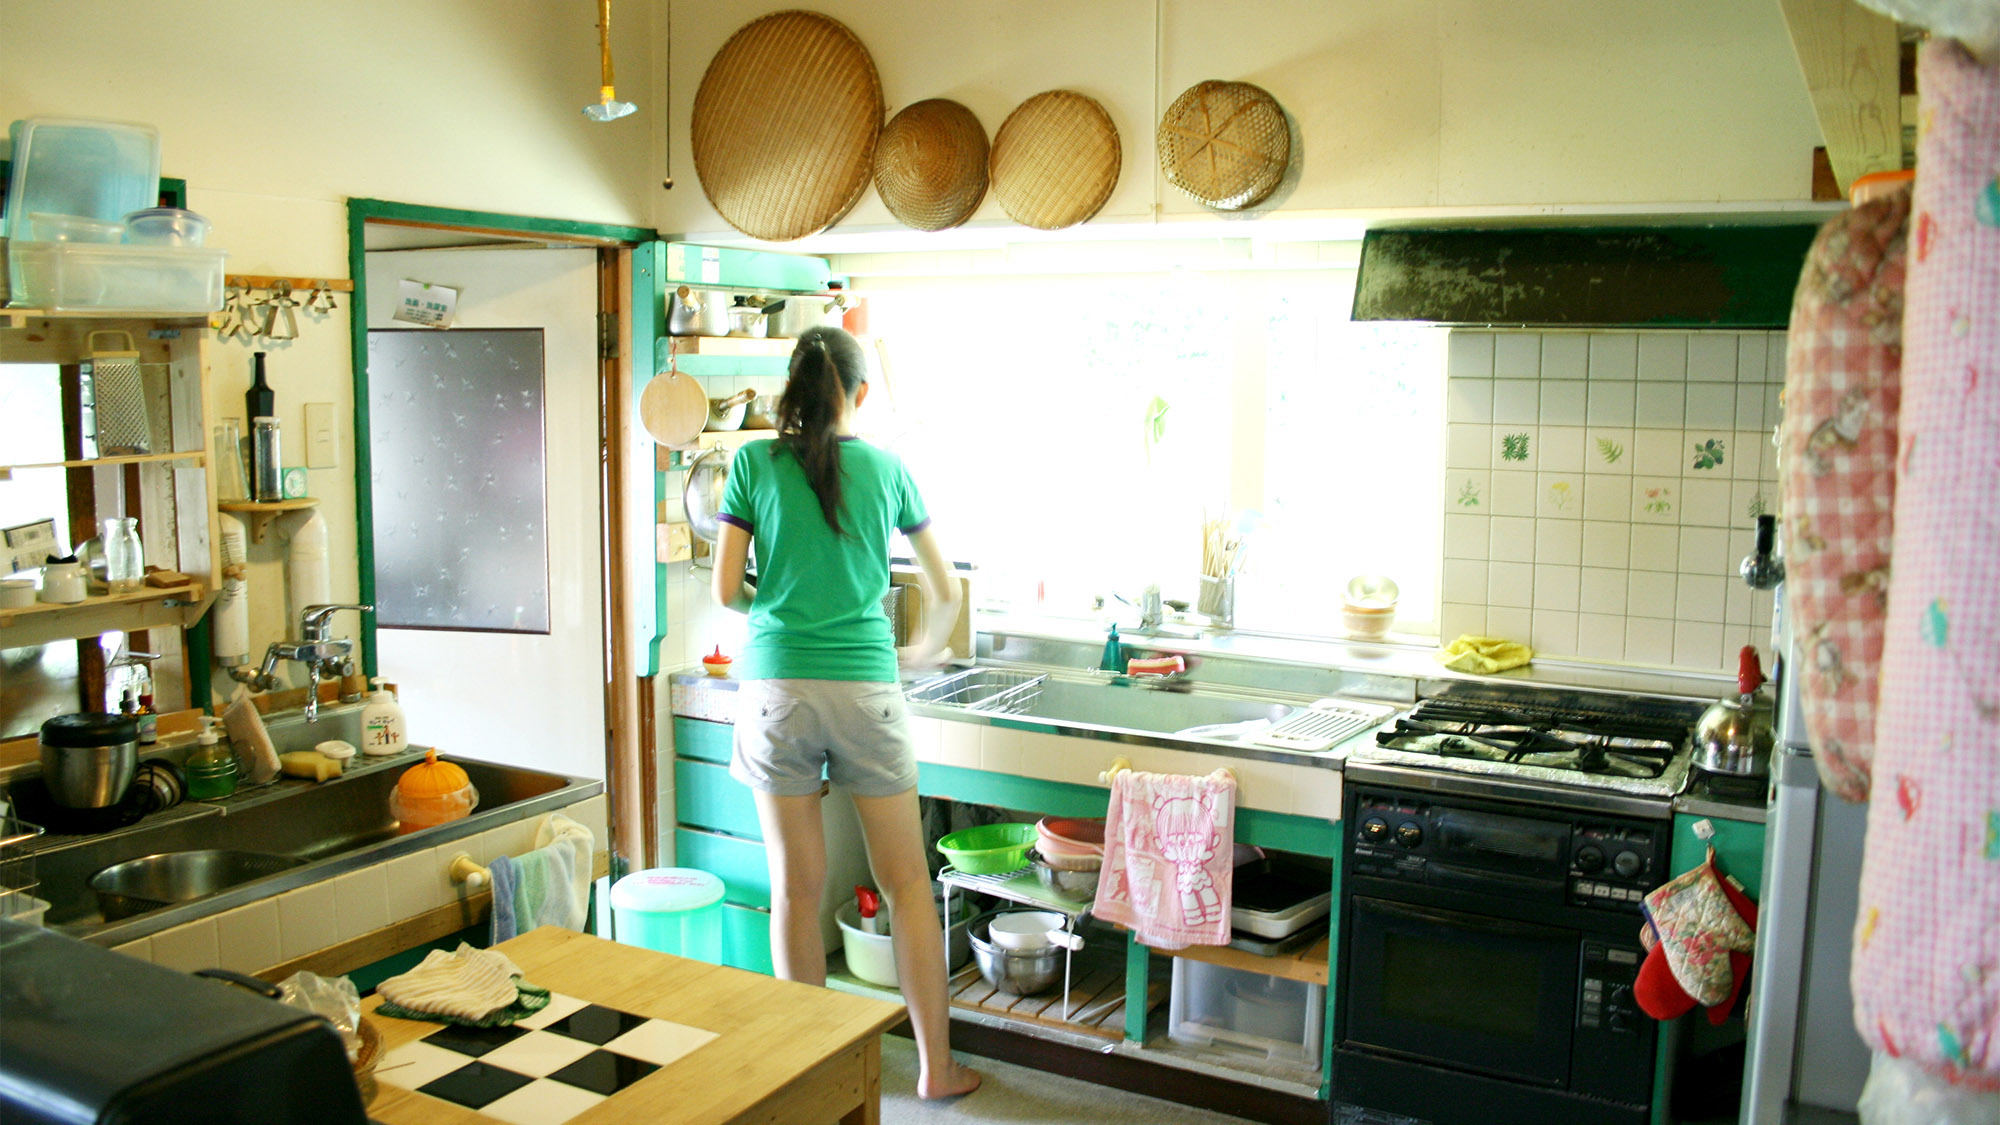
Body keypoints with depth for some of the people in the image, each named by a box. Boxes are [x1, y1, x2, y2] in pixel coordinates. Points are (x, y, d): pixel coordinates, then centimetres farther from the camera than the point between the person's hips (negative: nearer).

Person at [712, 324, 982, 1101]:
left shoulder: (755, 464, 2)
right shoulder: (886, 468, 5)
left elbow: (727, 590, 0)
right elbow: (946, 592, 12)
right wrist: (925, 651, 31)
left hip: (776, 687, 0)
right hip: (865, 685, 0)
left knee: (796, 889, 9)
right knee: (906, 883, 10)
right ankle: (935, 1066, 18)